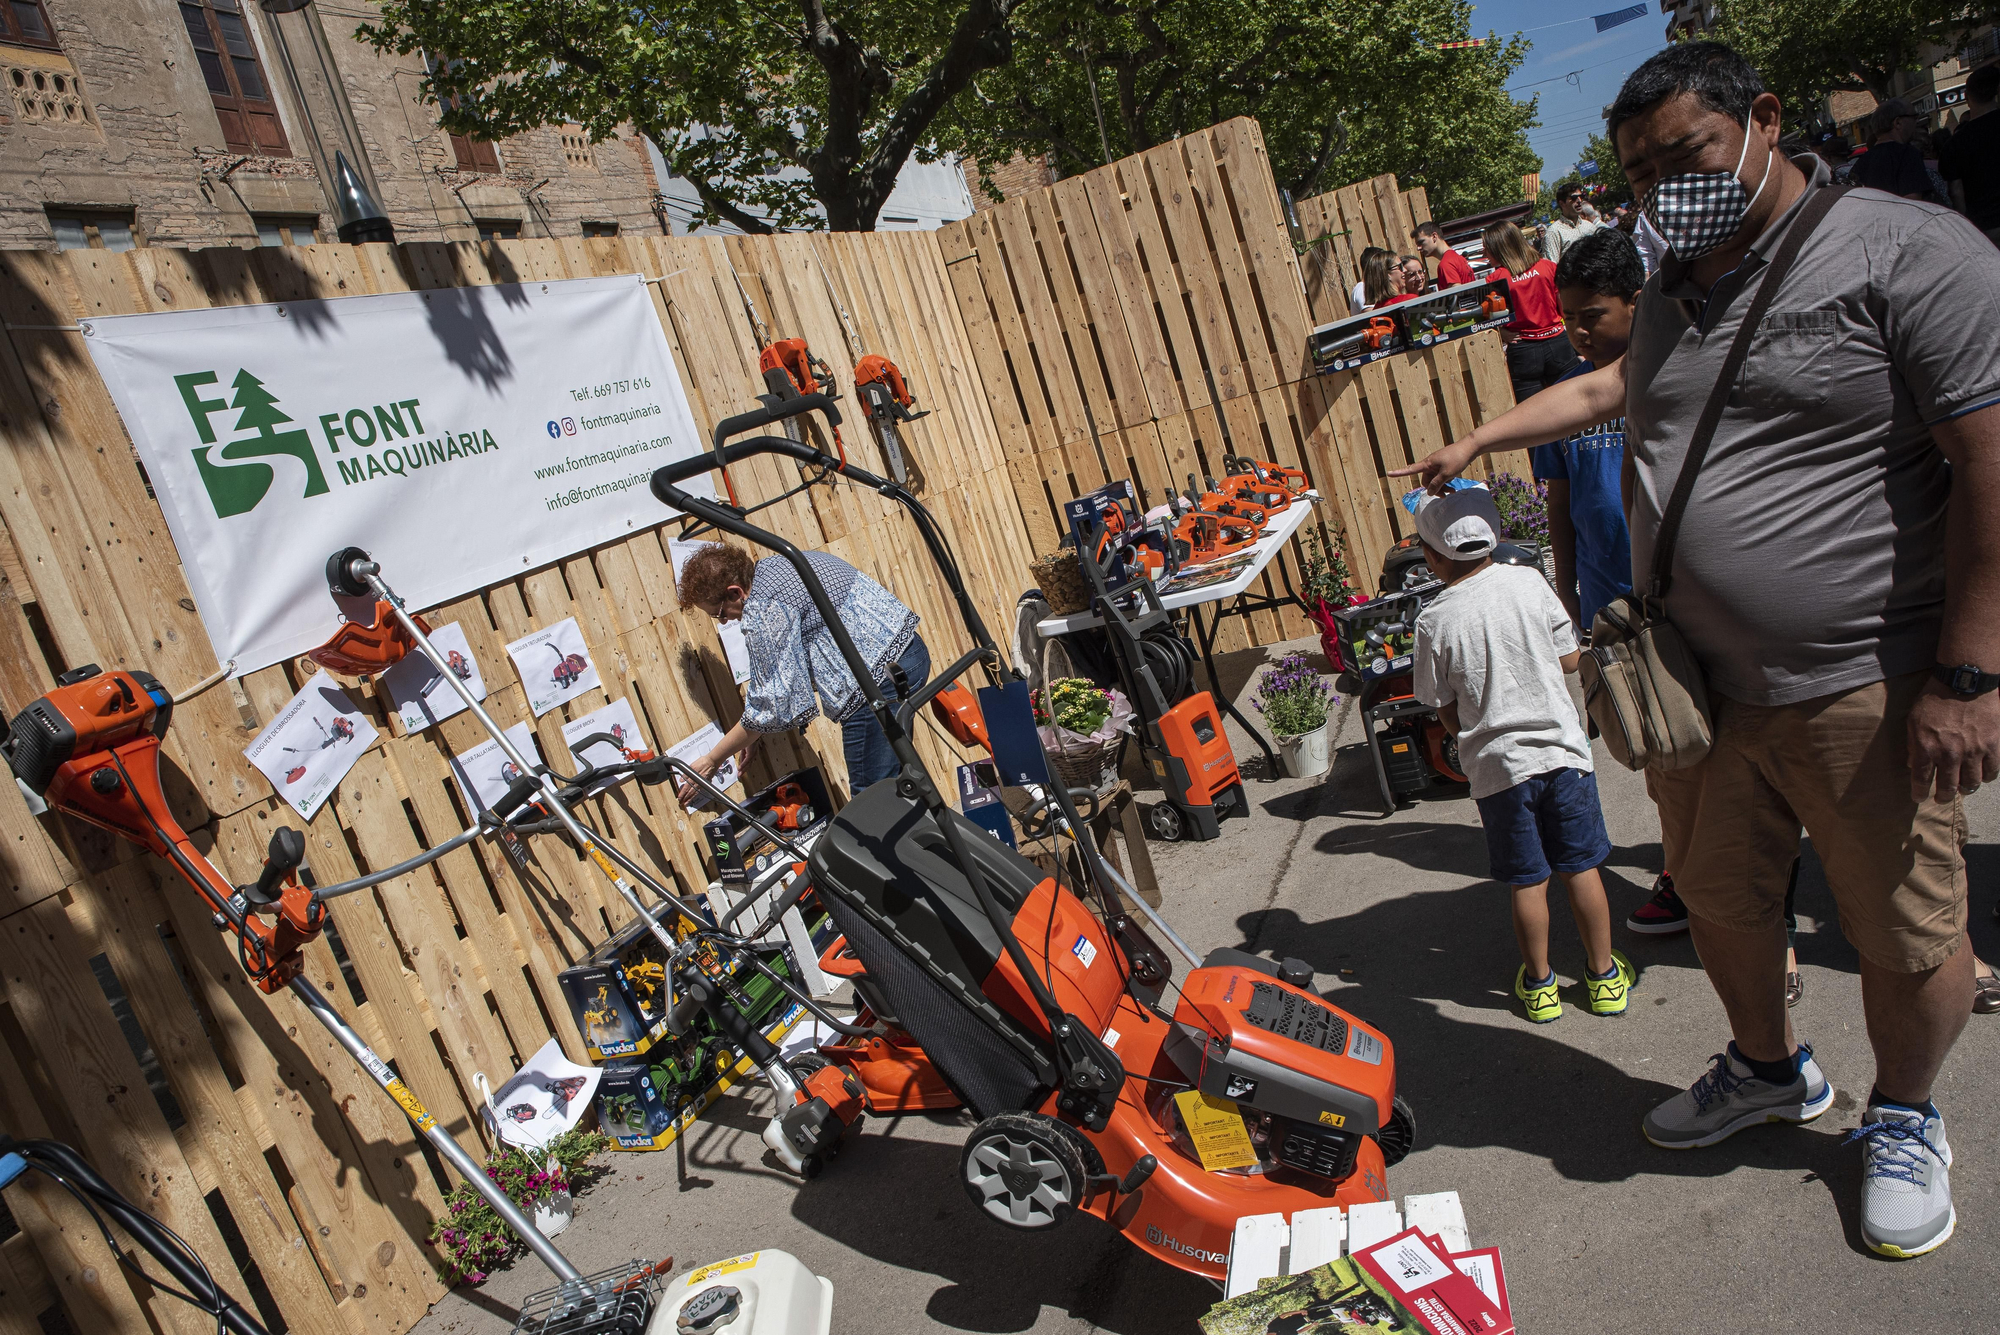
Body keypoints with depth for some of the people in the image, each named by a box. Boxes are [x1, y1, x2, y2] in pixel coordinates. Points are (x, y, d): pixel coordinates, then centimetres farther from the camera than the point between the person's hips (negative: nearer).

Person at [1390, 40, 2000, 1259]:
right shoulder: (1676, 292, 13)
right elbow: (1607, 390, 34)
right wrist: (1478, 442, 29)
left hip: (1862, 689, -6)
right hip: (1700, 683, 7)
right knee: (1719, 893, 19)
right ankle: (1772, 1070, 44)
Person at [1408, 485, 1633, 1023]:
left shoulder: (1435, 621, -12)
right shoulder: (1528, 582, -6)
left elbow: (1448, 716, -5)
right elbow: (1569, 660, 2)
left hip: (1498, 764, -2)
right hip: (1562, 749, 2)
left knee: (1528, 882, 11)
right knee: (1581, 867, 14)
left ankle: (1539, 985, 26)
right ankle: (1604, 976, 27)